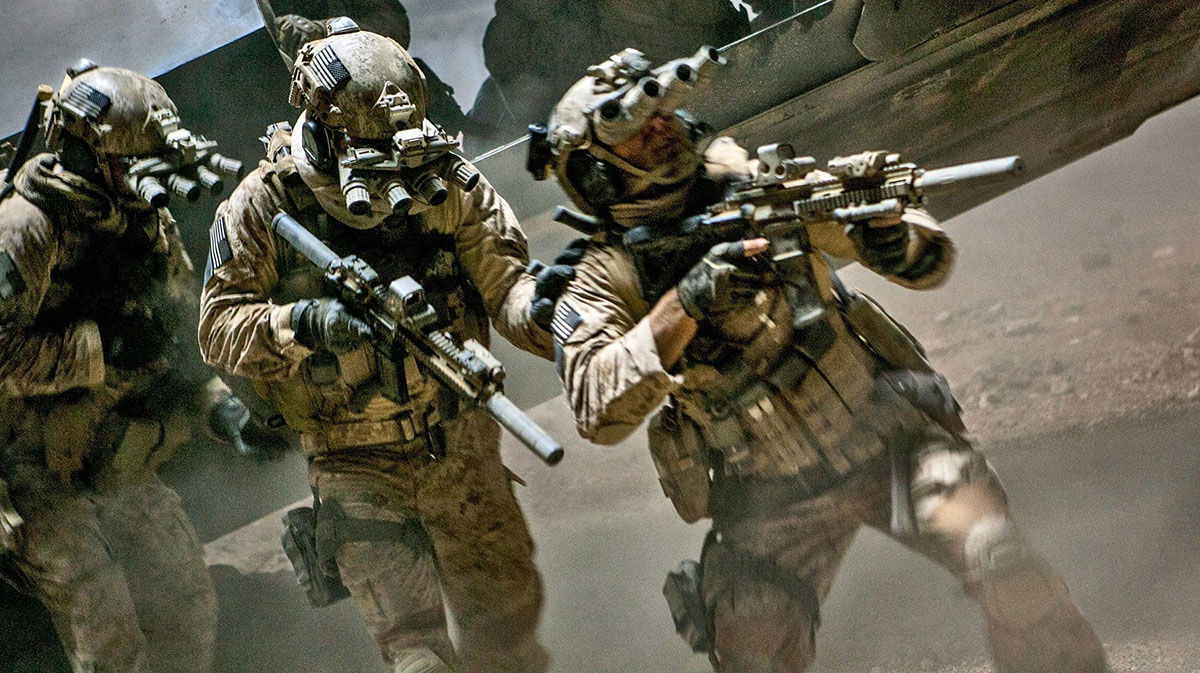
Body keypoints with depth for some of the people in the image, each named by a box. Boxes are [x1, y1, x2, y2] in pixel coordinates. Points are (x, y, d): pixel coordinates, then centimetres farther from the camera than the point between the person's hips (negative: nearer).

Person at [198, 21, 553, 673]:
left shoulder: (444, 183, -9)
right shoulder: (262, 207, -13)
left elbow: (502, 276, -9)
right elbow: (219, 326, -11)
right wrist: (302, 323, -29)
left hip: (461, 447, 3)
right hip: (355, 468, -2)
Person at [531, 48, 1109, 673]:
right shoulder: (601, 279, -6)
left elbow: (929, 264, -3)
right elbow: (599, 410, -25)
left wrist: (884, 229, -26)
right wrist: (685, 303, -34)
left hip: (888, 433, 0)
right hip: (771, 502, 0)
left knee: (1008, 571, -20)